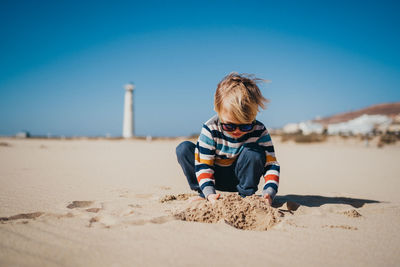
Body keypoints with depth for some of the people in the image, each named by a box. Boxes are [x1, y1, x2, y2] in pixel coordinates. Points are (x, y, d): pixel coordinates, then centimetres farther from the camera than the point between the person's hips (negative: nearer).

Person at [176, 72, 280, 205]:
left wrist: (269, 192, -36)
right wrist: (208, 193, -36)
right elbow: (203, 164, -22)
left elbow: (271, 164, -19)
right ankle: (202, 193, -11)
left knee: (255, 152, -30)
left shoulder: (259, 131, -21)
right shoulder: (210, 129, -24)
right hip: (214, 176, 0)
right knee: (184, 149, -20)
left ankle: (246, 195, -11)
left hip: (239, 178, 0)